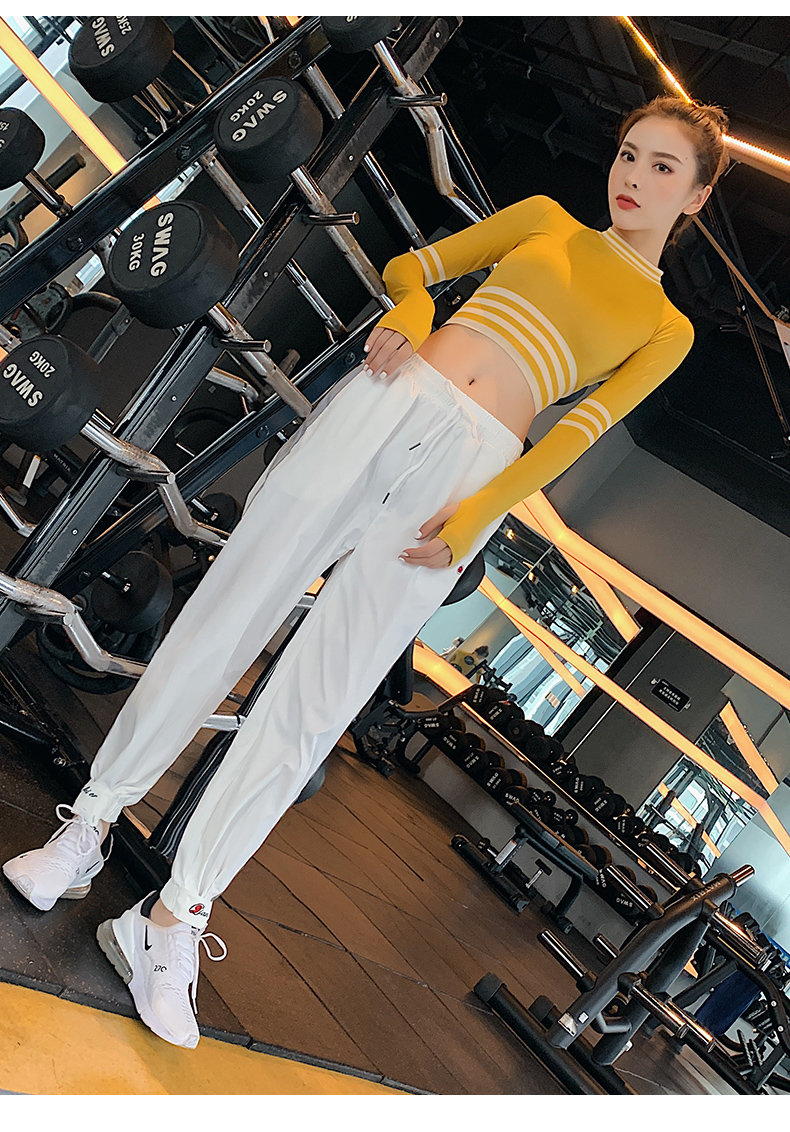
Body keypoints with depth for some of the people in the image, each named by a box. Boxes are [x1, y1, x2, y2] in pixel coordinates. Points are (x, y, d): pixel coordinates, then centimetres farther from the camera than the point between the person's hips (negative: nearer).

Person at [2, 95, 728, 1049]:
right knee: (226, 614, -1)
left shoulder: (668, 327, 15)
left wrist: (479, 511, -10)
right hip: (390, 402, 2)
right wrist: (411, 304, -2)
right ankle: (90, 824, 17)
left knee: (316, 702, -6)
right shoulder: (546, 220, 20)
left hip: (474, 466, -1)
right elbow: (412, 263, 22)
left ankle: (172, 918, 5)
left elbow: (582, 429, 4)